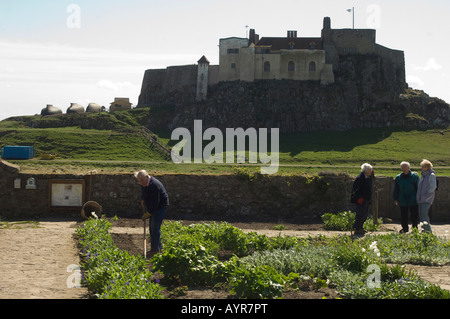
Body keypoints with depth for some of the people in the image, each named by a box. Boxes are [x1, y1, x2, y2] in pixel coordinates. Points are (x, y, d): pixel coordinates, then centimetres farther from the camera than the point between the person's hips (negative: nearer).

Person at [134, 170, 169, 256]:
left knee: (155, 227, -11)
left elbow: (155, 202, -29)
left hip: (160, 206, -9)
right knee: (151, 227, 12)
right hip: (151, 207, 9)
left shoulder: (155, 185, -31)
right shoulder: (144, 183, -2)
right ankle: (158, 247, 25)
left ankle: (155, 249, -6)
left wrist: (148, 214, -23)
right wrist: (143, 200, 10)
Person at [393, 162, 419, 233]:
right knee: (403, 216, 8)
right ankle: (405, 228, 21)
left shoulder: (414, 176, -1)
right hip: (402, 201, 2)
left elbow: (418, 188, 3)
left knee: (414, 215, 3)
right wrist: (395, 199, 7)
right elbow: (395, 189, 11)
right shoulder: (398, 177, 5)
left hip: (413, 201, -2)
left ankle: (414, 228, 17)